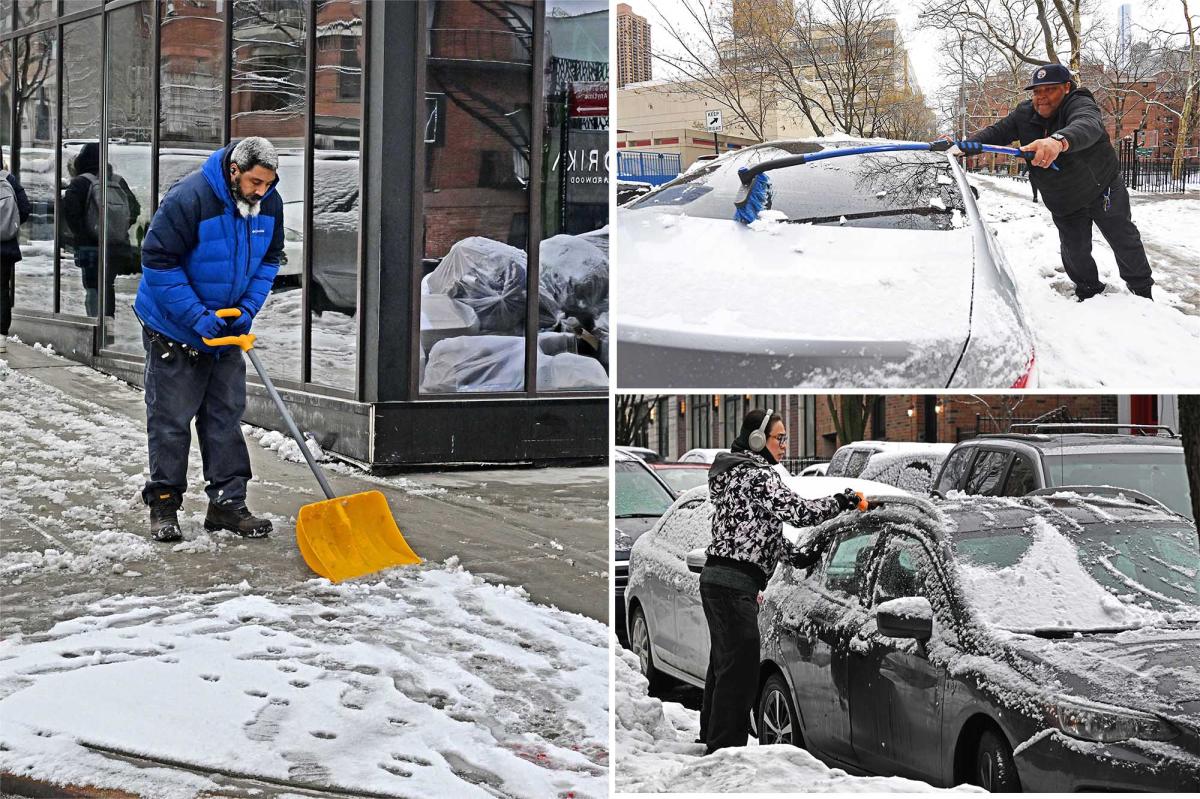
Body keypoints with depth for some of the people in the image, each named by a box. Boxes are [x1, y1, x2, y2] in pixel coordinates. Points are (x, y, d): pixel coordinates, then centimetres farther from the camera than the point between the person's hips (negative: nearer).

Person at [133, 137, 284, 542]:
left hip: (227, 327, 6)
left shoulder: (269, 204, -6)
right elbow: (158, 261, -22)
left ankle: (227, 504, 13)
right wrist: (197, 315, -24)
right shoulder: (189, 199, -26)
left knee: (226, 416, 7)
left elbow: (269, 259, 8)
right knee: (171, 418, 0)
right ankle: (163, 505, 9)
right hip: (175, 327, -6)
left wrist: (248, 308, -7)